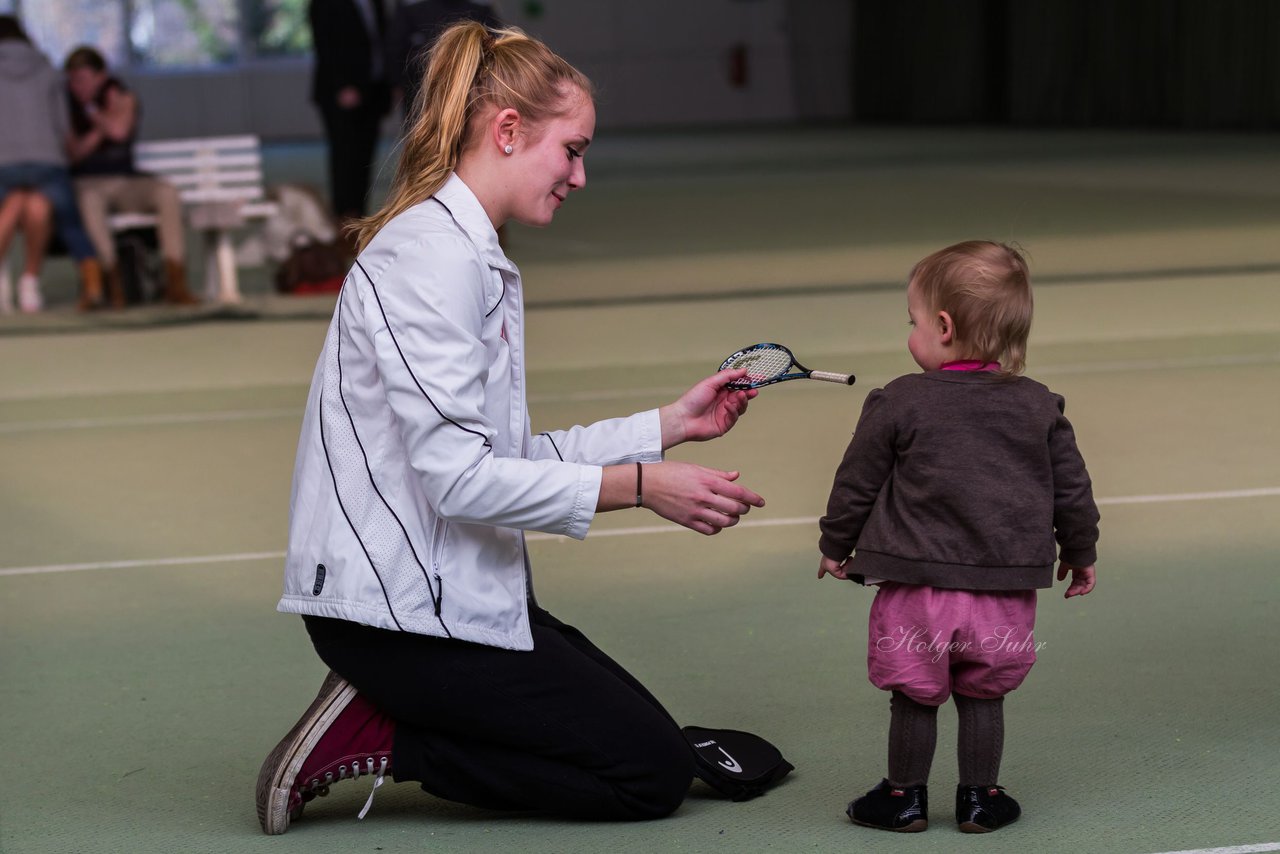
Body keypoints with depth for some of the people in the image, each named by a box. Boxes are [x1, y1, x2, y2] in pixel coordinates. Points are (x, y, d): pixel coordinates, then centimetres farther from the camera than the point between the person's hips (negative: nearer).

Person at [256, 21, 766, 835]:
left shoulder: (475, 257, 16)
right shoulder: (431, 259, -18)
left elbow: (513, 455, 13)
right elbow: (457, 477, -24)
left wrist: (670, 425, 13)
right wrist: (637, 486, -23)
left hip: (453, 588, 10)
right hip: (400, 605, -10)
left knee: (643, 731, 17)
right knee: (655, 773, -5)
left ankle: (377, 723, 8)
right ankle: (377, 739, -6)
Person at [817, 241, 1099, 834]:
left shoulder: (898, 403, -7)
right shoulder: (1040, 408, 2)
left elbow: (856, 484, 1)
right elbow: (1072, 490, 8)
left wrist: (835, 546, 16)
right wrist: (1080, 552, 24)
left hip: (918, 589, -2)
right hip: (1003, 594, 3)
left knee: (914, 698, 10)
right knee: (982, 698, 15)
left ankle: (904, 797, 18)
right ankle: (979, 797, 20)